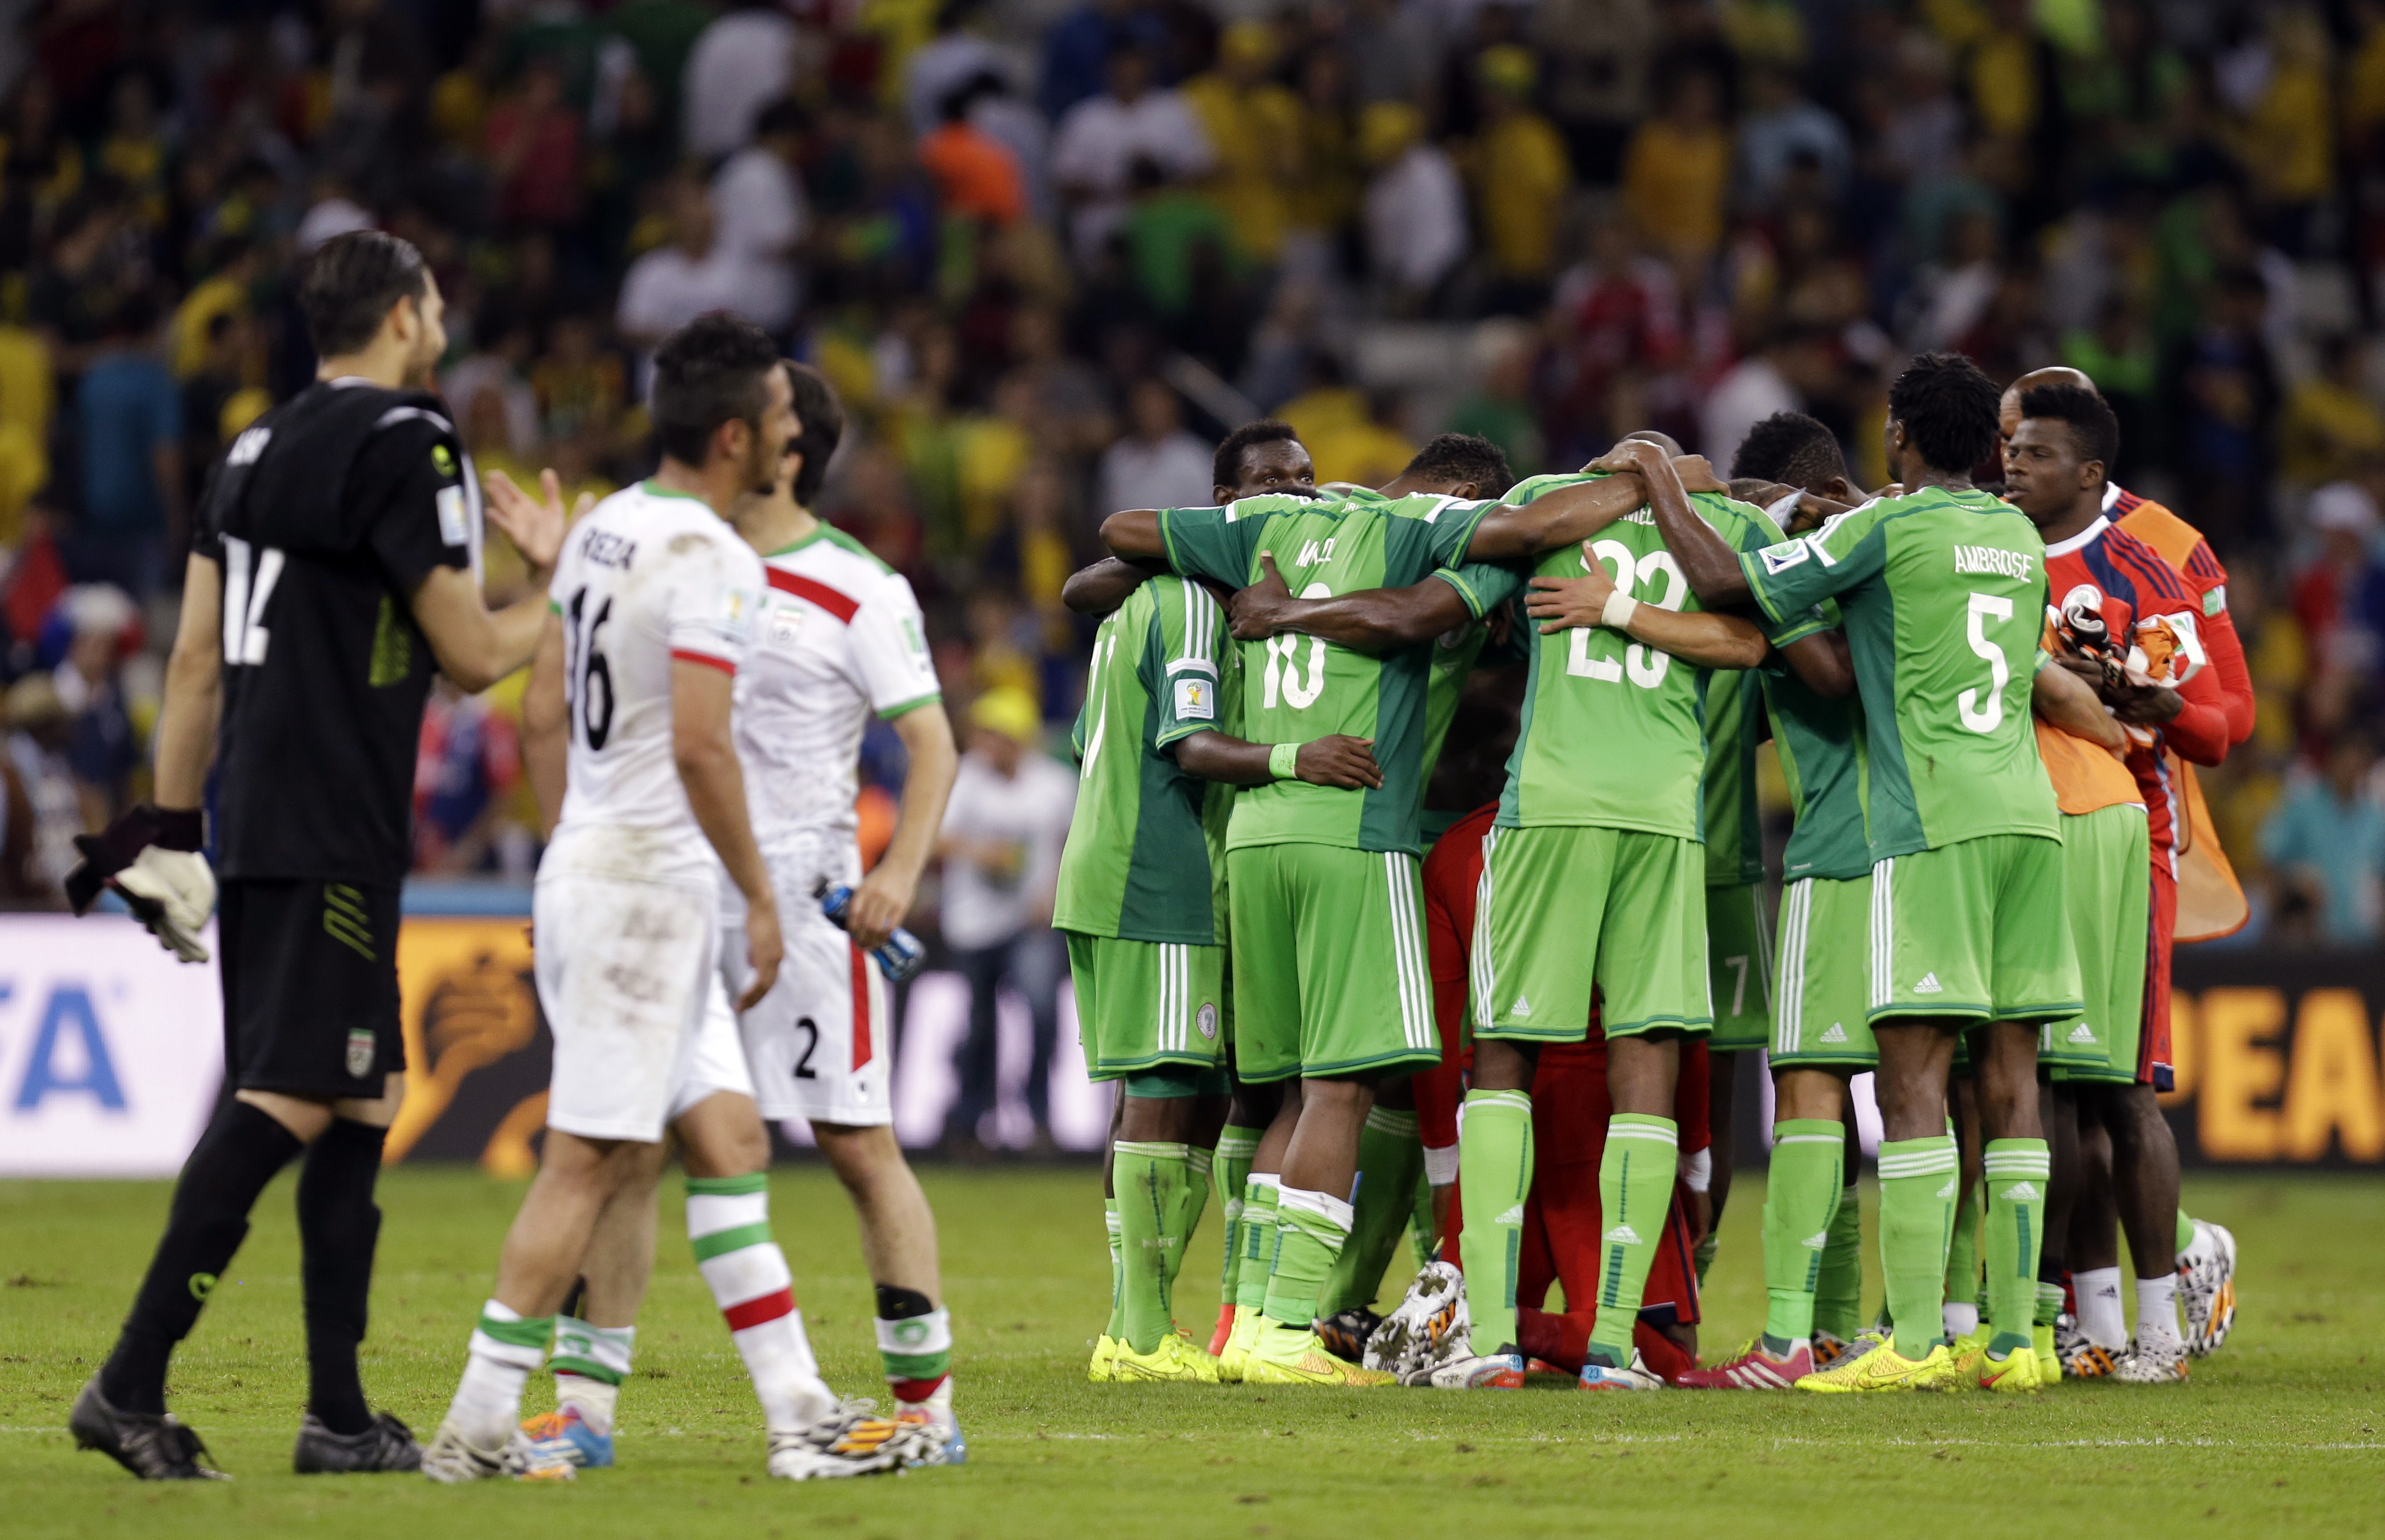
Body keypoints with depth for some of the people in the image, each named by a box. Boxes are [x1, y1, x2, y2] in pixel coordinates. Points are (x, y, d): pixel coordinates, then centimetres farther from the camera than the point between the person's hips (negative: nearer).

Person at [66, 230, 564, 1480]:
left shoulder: (259, 448, 16)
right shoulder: (405, 447, -10)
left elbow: (194, 660, 16)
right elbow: (472, 656, -8)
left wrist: (172, 826, 19)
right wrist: (560, 581, 10)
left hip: (253, 818, 9)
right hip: (332, 839, -9)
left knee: (363, 1101, 12)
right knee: (289, 1101, -11)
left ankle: (338, 1418, 11)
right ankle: (131, 1384, -18)